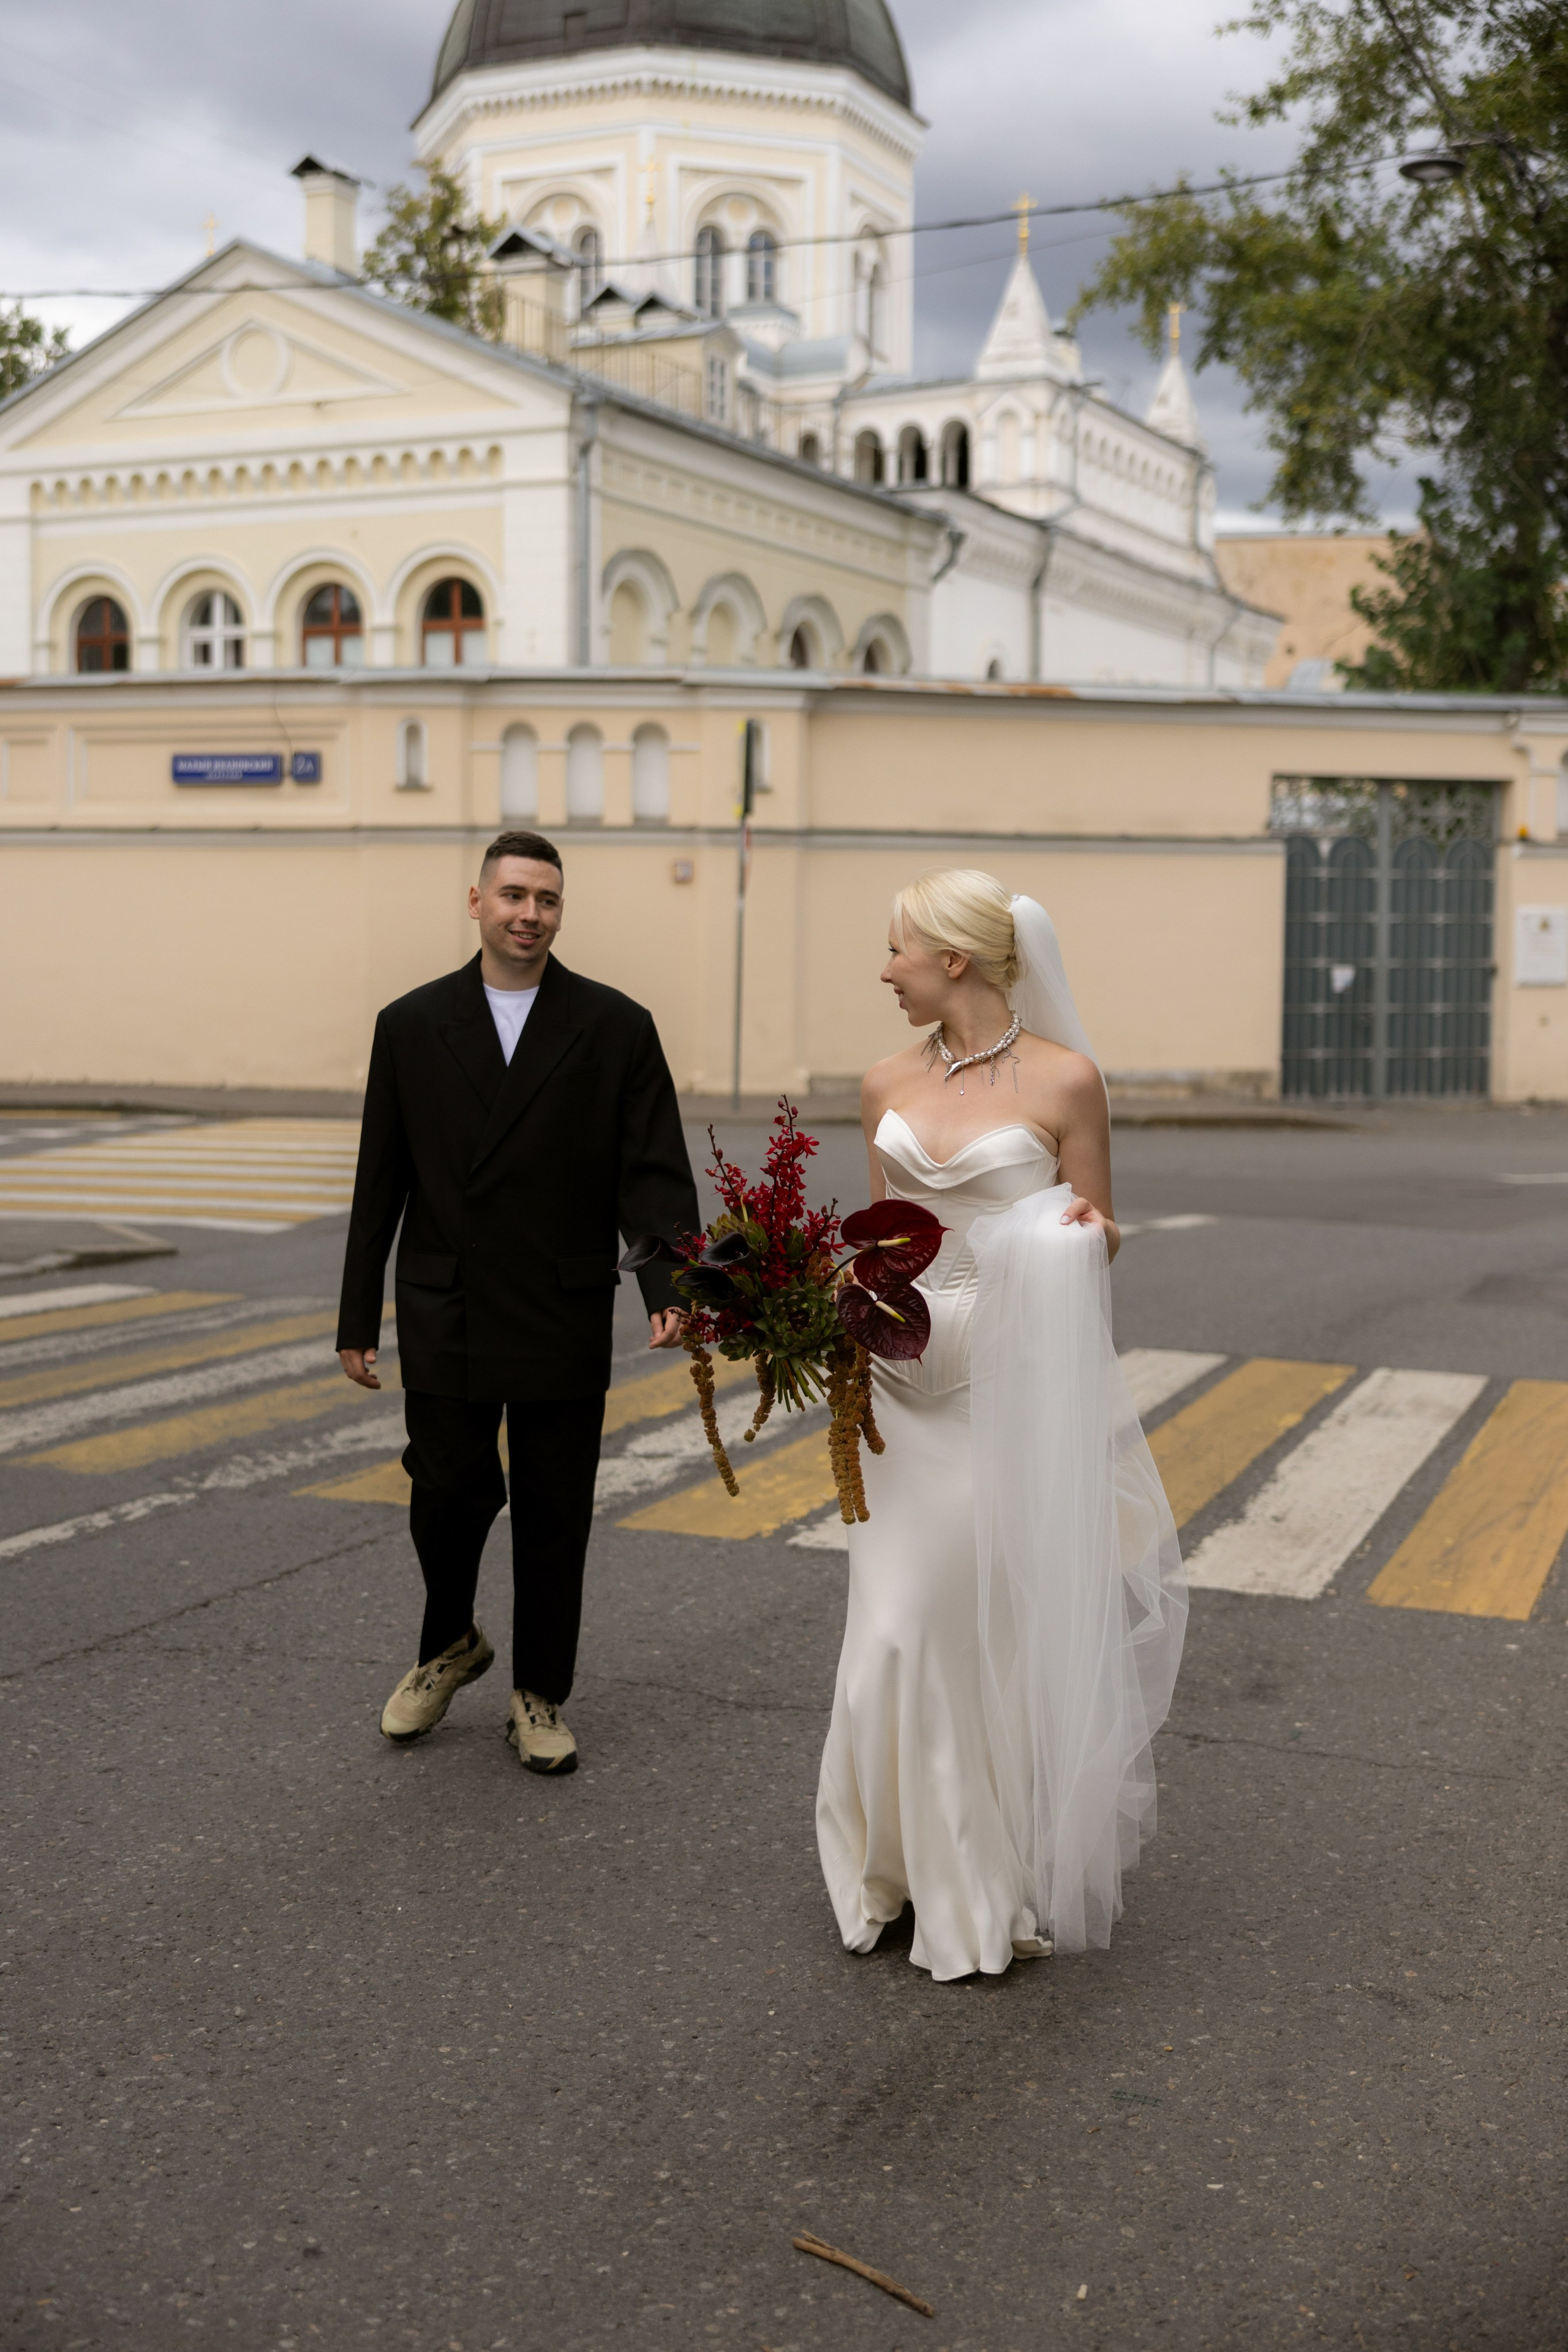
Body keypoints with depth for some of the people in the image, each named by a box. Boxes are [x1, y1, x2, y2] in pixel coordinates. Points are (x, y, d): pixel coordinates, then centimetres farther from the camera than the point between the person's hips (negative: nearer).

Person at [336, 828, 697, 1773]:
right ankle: (450, 1645, 33)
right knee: (449, 1496, 3)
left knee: (555, 1517, 8)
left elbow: (653, 1174, -4)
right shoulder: (412, 1025, 4)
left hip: (564, 1323, 0)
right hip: (444, 1320, 1)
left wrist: (669, 1289, -19)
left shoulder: (617, 1028, 0)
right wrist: (359, 1318, 6)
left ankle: (541, 1694, 25)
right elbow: (380, 1184, 6)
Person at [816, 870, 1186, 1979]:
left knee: (1019, 1625, 3)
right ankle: (921, 1861, 25)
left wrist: (1086, 1235, -21)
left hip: (1022, 1386, -4)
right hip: (911, 1380, 5)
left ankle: (1025, 1879, 21)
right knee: (907, 1627, 7)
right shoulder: (889, 1086, 7)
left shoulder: (1065, 1080, -7)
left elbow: (1093, 1243, 0)